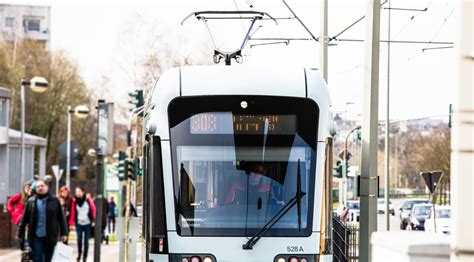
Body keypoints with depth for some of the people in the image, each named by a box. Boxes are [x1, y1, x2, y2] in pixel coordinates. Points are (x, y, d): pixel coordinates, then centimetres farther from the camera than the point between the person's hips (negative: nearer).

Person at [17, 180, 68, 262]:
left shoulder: (54, 201, 2)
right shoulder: (31, 202, 4)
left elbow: (61, 218, 3)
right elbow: (24, 219, 6)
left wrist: (64, 233, 0)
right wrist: (20, 233, 7)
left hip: (50, 237, 0)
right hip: (36, 237, 0)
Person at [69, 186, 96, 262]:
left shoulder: (88, 200, -1)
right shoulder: (74, 201, 2)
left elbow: (93, 210, 3)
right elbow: (72, 213, 2)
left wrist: (93, 221, -2)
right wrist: (71, 223, -1)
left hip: (88, 223, -1)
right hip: (79, 223, 1)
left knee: (86, 241, 2)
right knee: (79, 239, -7)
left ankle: (85, 256, 13)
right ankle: (79, 254, 12)